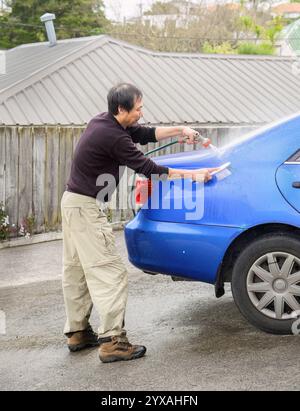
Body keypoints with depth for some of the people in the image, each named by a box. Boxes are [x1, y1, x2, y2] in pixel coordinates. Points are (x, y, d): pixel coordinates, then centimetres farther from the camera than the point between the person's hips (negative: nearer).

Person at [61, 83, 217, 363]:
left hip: (72, 201, 10)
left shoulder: (103, 122, 6)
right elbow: (148, 169, -18)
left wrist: (179, 130, 3)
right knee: (109, 272, -10)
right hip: (86, 207, -10)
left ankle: (77, 332, 24)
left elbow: (144, 134, 14)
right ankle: (112, 342, -11)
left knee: (76, 270, 15)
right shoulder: (113, 137, -21)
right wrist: (192, 174, -13)